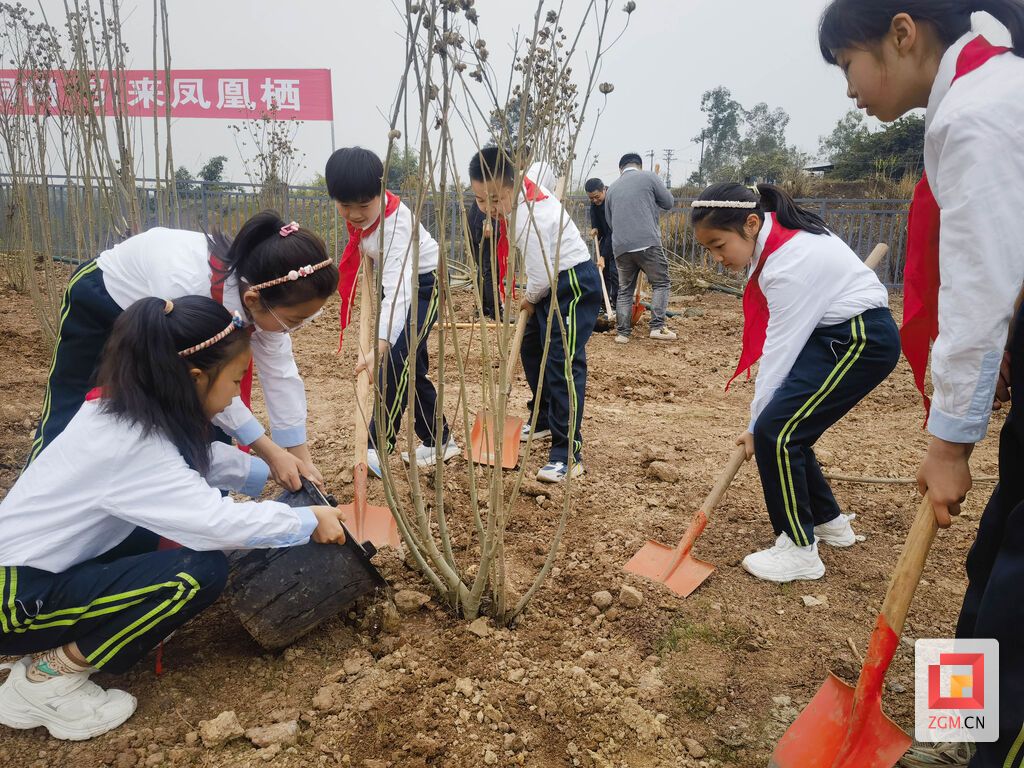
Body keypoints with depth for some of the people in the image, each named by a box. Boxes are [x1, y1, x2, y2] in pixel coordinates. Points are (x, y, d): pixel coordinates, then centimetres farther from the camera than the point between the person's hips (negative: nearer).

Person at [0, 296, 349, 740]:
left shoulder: (126, 408, -1)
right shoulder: (130, 444, -28)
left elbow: (203, 458, 15)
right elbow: (219, 522, -33)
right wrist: (309, 522, -20)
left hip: (50, 564, 10)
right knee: (201, 571, -22)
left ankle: (53, 642, 12)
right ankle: (49, 675, -6)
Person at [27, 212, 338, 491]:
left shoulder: (266, 290, -29)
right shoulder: (184, 285, -47)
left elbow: (280, 373, -19)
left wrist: (302, 459, -20)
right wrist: (270, 452, -33)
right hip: (98, 299, -4)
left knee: (209, 421, -4)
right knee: (69, 413, 7)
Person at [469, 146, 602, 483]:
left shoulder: (529, 218, -30)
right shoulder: (519, 186, -2)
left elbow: (542, 276, -28)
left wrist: (529, 298, -6)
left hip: (574, 285, -11)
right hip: (552, 280, 11)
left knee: (563, 364, -15)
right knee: (532, 349, 20)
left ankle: (568, 454, -13)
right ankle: (543, 420, 37)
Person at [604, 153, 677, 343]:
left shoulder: (612, 188, 17)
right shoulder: (648, 177, 4)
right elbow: (669, 203, 9)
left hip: (621, 247, 4)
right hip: (648, 243, -4)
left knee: (625, 290, 12)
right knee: (661, 283, 7)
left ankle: (623, 332, 9)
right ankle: (657, 326, -3)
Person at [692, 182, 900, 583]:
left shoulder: (790, 262, -26)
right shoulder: (774, 234, 2)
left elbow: (779, 349, -22)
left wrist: (755, 423, -14)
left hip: (863, 342, -9)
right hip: (834, 335, 10)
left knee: (775, 431, -15)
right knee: (784, 428, 7)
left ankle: (799, 550, -2)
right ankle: (828, 521, 25)